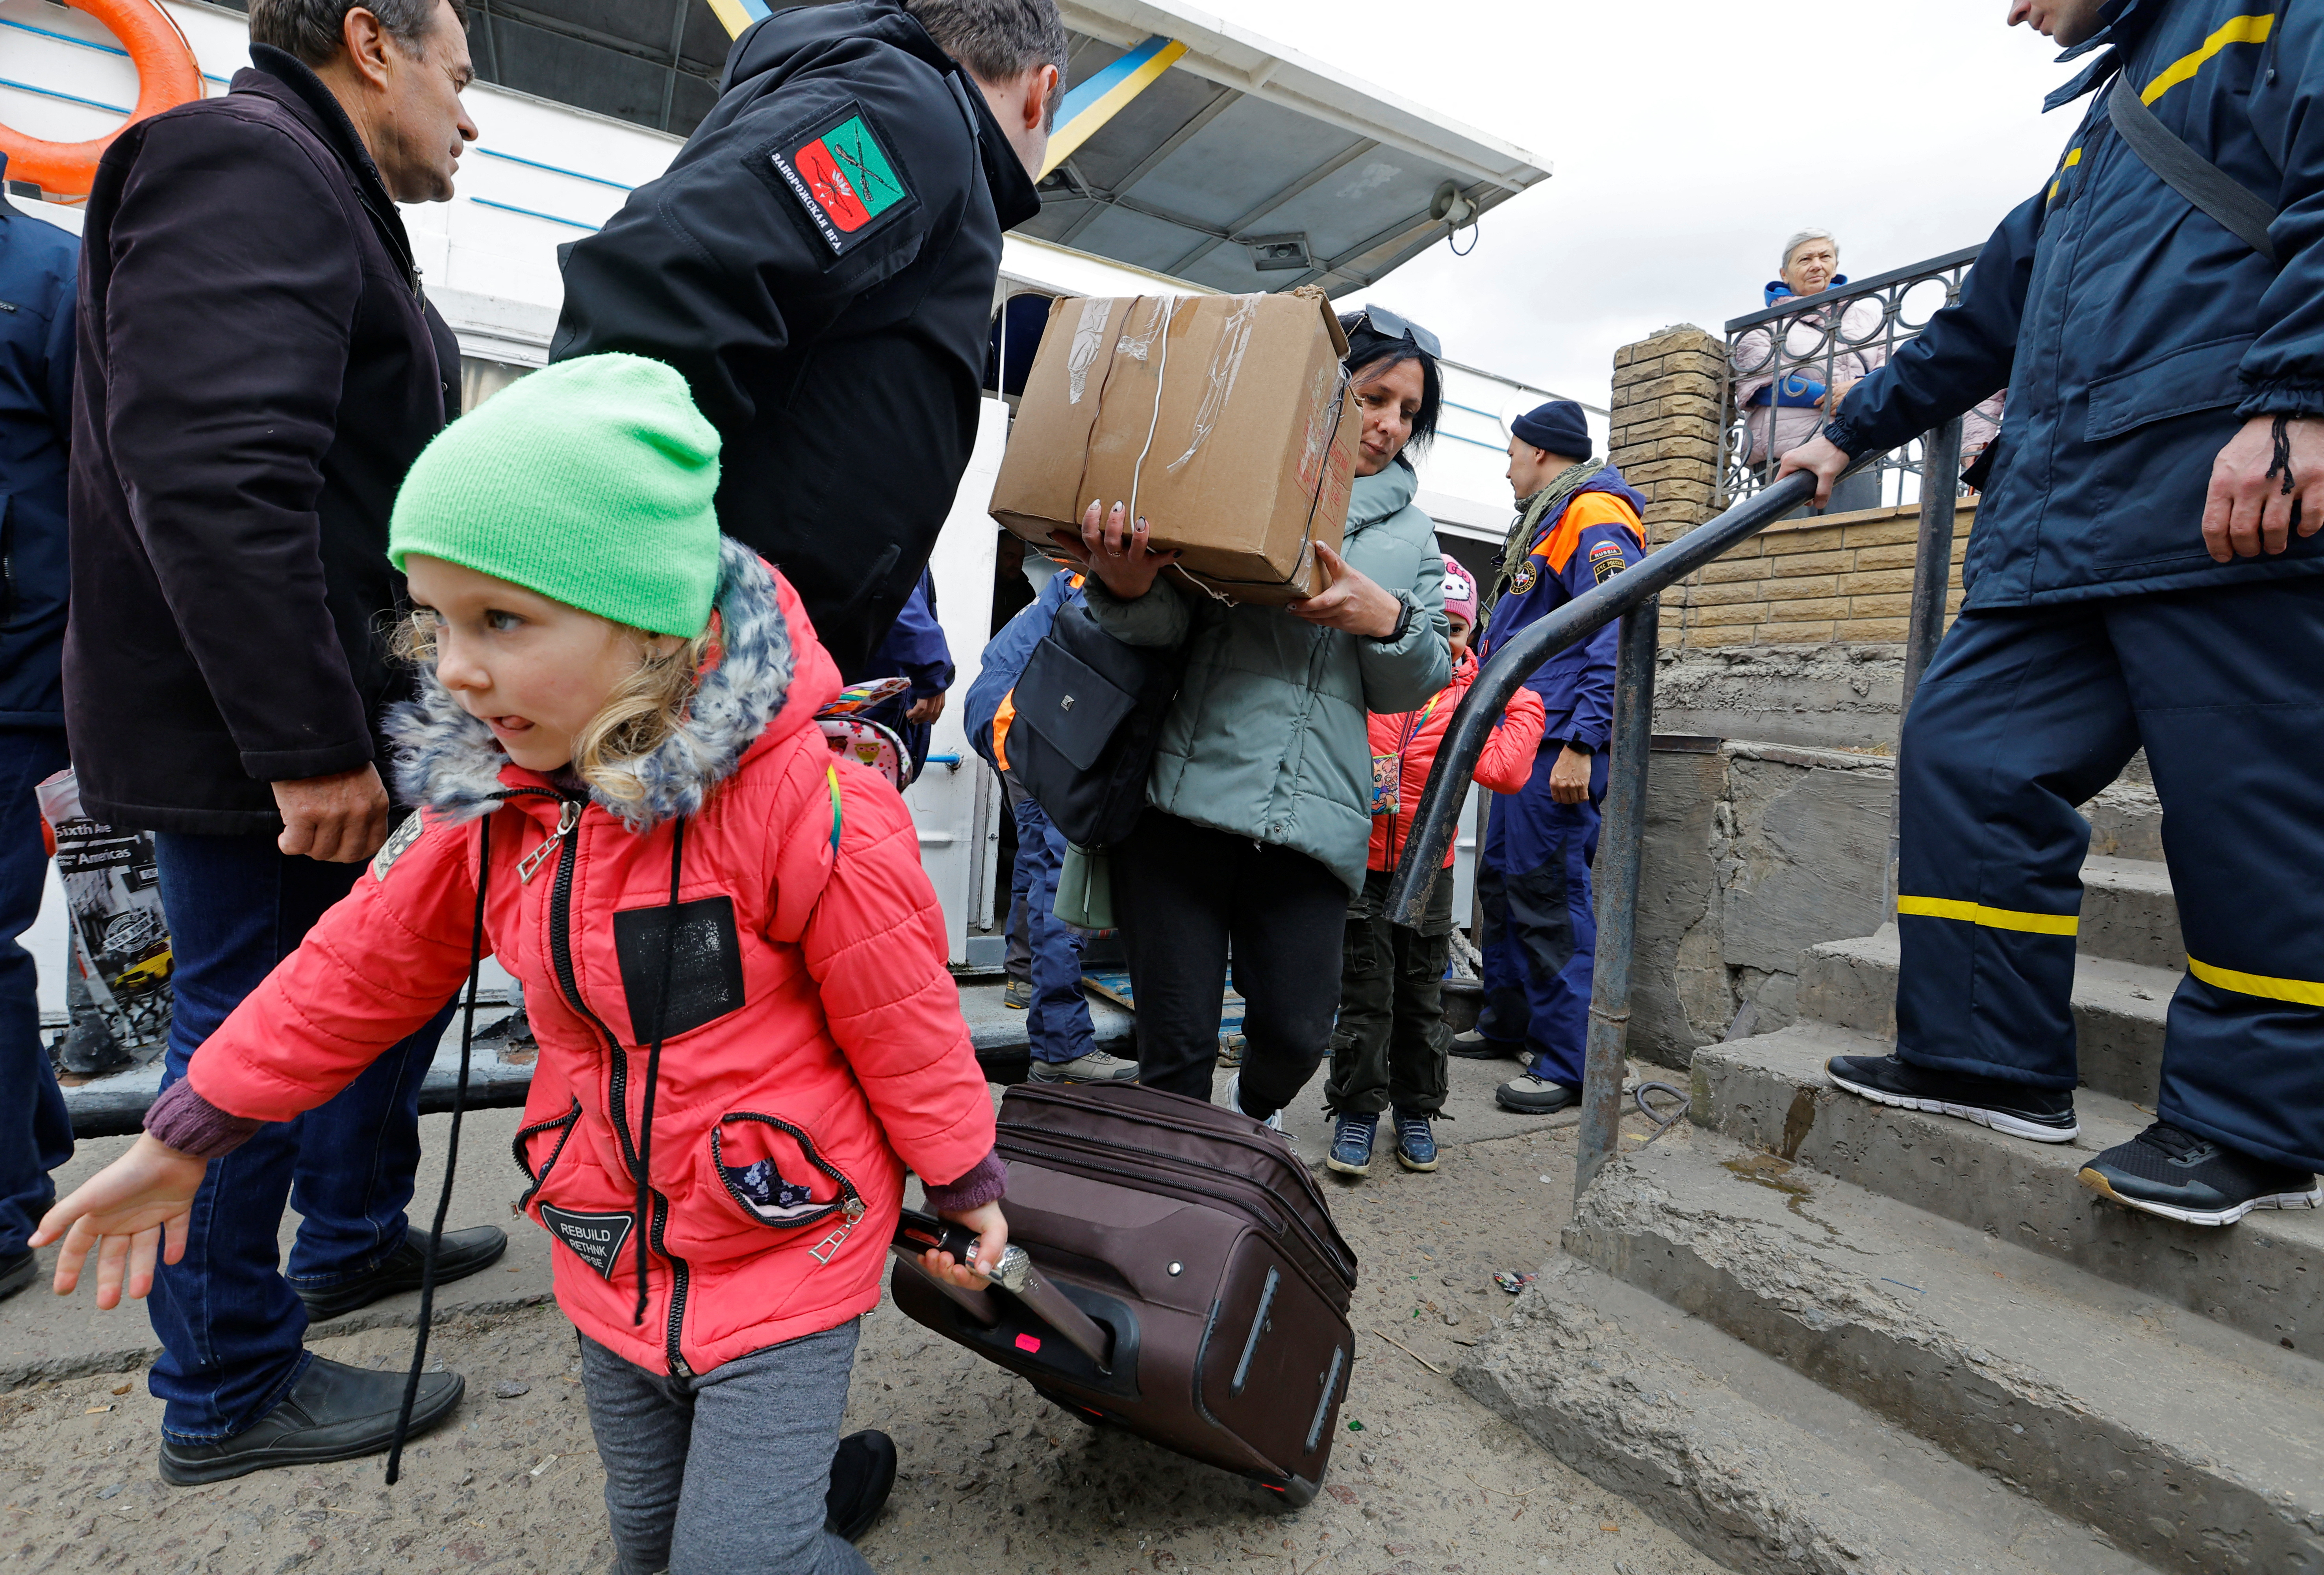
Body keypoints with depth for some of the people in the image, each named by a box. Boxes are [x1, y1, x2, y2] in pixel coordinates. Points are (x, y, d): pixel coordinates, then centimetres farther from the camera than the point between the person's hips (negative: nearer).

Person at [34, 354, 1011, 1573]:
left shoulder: (804, 801, -26)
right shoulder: (487, 805, -6)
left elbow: (900, 1007, -17)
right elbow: (362, 965, 7)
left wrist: (963, 1179, -5)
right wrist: (186, 1138, 14)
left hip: (788, 1251, -6)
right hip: (610, 1257, 6)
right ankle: (826, 1474, 48)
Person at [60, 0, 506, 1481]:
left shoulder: (315, 195, 20)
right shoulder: (245, 164, -14)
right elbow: (215, 478, -26)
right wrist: (309, 743, -26)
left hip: (321, 715, 10)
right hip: (247, 739, -10)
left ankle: (357, 1240, 40)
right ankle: (230, 1390, 20)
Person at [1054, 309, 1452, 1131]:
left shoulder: (1410, 532, 21)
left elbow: (1408, 689, 15)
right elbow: (1169, 624, -2)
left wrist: (1390, 621, -8)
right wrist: (1129, 589, -26)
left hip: (1314, 811, 3)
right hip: (1186, 788, -2)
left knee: (1296, 1029, 0)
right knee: (1176, 1044, 0)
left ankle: (1255, 1108, 35)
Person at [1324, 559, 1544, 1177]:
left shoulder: (1467, 699, 2)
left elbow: (1505, 771, -10)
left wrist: (1524, 701, -6)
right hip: (1362, 863, -2)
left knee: (1422, 996, 12)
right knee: (1365, 993, 2)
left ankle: (1416, 1111, 28)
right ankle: (1356, 1111, 17)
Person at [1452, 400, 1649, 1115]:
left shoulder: (1595, 516, -9)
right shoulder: (1545, 522, 23)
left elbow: (1615, 640, -19)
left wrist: (1579, 746, -25)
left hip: (1559, 747, -11)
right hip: (1524, 742, 11)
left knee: (1549, 894, -9)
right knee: (1501, 881, 15)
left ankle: (1568, 1063, 0)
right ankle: (1507, 1022, 28)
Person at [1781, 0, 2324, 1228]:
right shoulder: (2107, 120, 34)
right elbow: (1980, 320, 40)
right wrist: (1853, 434, 45)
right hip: (2066, 528, 9)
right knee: (1965, 753, 0)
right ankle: (1992, 1060, 8)